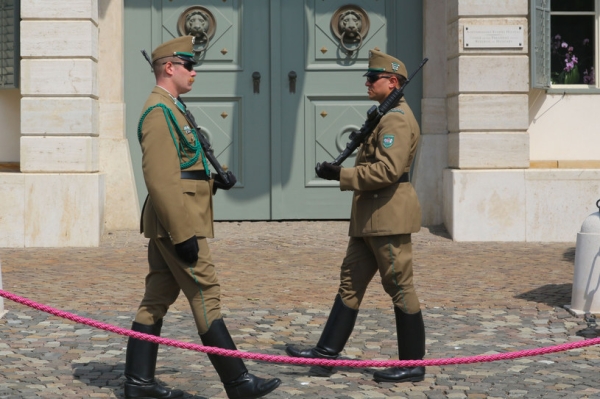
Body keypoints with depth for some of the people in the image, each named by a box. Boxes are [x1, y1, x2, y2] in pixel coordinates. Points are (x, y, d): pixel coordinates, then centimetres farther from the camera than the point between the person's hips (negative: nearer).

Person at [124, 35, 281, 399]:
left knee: (157, 299, 10)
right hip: (177, 223, -10)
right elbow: (160, 179, -22)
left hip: (168, 226, 10)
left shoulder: (172, 109, 19)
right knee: (206, 297, -7)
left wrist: (216, 180, 8)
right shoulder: (160, 111, -14)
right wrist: (183, 234, -24)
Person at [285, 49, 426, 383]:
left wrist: (341, 175, -20)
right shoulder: (387, 115, 20)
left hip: (389, 215, -11)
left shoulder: (396, 118, -14)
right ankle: (328, 350, 13)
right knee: (351, 281, 10)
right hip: (371, 216, 11)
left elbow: (389, 169, -25)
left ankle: (413, 365, 4)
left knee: (401, 287, -4)